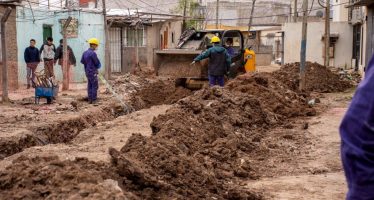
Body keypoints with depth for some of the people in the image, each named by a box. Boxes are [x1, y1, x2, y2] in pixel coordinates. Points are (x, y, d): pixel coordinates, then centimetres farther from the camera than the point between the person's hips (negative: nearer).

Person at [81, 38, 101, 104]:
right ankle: (94, 100, -1)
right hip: (93, 72, -8)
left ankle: (90, 100, 15)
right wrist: (97, 67, 9)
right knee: (95, 86, -2)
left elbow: (82, 61, 12)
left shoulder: (85, 53, 6)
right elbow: (97, 63, -12)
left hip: (87, 72, 8)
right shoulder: (93, 53, -18)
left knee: (89, 86, 12)